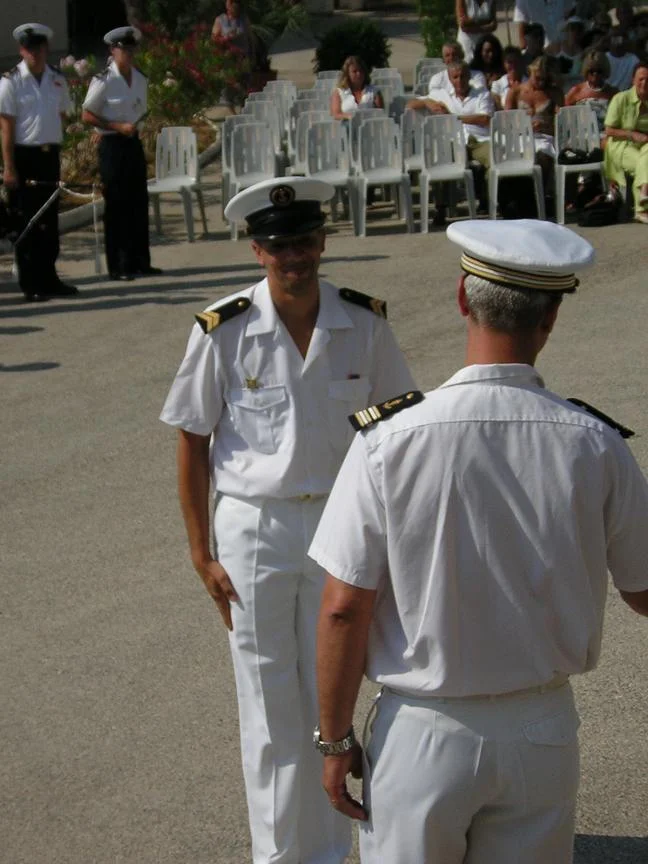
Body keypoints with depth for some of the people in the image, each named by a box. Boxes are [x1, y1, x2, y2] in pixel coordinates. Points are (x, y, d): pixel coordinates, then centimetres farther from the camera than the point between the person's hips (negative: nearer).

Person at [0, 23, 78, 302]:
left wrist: (54, 147, 8)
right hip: (24, 156, -5)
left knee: (50, 220, 12)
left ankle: (48, 279, 22)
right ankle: (30, 285, 7)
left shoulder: (57, 80, 7)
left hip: (50, 155, 5)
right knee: (27, 223, 0)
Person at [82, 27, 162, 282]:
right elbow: (87, 116, -9)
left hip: (134, 144, 6)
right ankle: (118, 267, 4)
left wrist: (137, 127, 5)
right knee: (116, 206, -2)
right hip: (112, 145, -6)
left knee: (139, 203, 8)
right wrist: (118, 127, -17)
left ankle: (140, 261, 16)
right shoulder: (103, 81, -11)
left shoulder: (140, 79, 8)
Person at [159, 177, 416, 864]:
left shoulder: (363, 323, -6)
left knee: (330, 697, 14)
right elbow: (192, 444, -5)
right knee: (270, 709, 8)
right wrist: (202, 556, -6)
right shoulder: (224, 331, -12)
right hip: (254, 528, -2)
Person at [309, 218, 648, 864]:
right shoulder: (596, 447, -11)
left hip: (422, 732, -2)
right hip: (542, 735, 2)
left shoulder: (390, 441, -17)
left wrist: (335, 740, -1)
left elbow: (344, 608, -13)